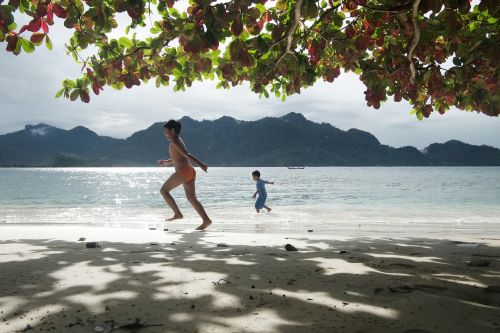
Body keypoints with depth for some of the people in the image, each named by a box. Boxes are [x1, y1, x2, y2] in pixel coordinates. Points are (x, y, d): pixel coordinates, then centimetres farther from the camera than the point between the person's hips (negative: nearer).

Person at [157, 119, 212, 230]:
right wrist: (167, 162, 34)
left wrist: (200, 164, -25)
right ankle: (206, 220, -2)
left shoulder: (174, 141, -5)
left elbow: (186, 154, -18)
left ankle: (178, 214, -4)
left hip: (183, 171, -9)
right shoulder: (178, 140, 23)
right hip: (190, 171, 9)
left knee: (164, 190, 3)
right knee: (191, 198, 7)